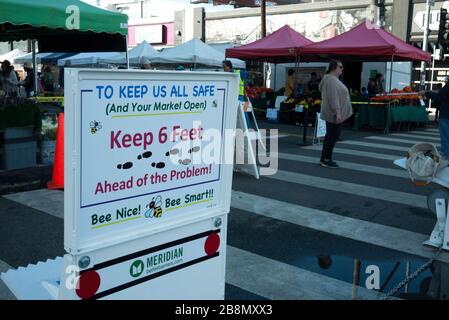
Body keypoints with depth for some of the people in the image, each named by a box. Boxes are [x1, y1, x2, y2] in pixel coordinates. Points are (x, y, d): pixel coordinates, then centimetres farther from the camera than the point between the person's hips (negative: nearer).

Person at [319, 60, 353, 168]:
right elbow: (333, 98, -24)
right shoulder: (332, 80, -16)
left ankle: (325, 159, 18)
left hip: (332, 114, 11)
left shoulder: (333, 79, 18)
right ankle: (326, 160, -3)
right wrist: (338, 113, -27)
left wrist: (338, 112, 23)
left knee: (330, 136, 13)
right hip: (334, 114, -11)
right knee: (333, 136, -7)